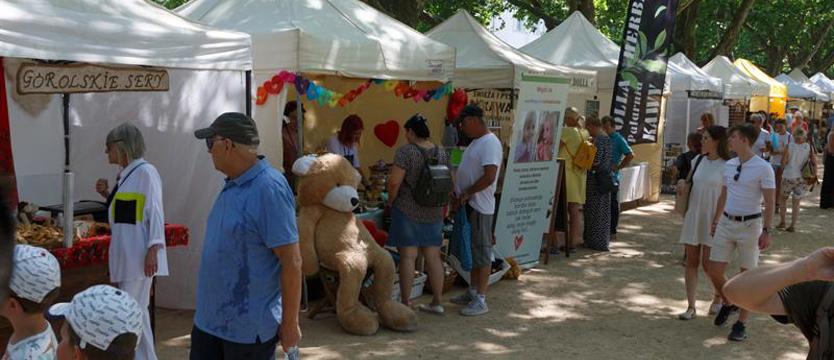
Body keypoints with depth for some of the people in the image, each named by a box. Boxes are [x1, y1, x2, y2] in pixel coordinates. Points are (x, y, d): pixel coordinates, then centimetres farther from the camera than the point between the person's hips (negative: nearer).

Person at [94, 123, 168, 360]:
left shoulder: (145, 172, -12)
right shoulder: (124, 175, 15)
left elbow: (154, 212, -17)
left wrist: (153, 249, -23)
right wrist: (108, 195, 9)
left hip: (139, 253, -9)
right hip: (124, 253, 9)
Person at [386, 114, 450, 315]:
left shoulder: (406, 151, -12)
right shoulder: (442, 154, 6)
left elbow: (394, 182, -17)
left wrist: (391, 201, -1)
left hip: (407, 210, -5)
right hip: (434, 213, 6)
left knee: (408, 256, -1)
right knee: (433, 257, 10)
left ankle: (406, 303, 3)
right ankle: (437, 303, 16)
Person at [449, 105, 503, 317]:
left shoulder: (490, 143, -16)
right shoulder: (476, 142, 15)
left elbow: (489, 177, -24)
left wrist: (465, 195, -18)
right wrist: (458, 194, 9)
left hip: (480, 206, -10)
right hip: (469, 205, 10)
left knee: (482, 252, -3)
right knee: (473, 250, 16)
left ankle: (481, 300, 2)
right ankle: (472, 293, 26)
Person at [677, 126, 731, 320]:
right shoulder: (698, 161, 6)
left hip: (714, 220, -5)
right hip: (694, 216, 5)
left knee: (708, 263, -2)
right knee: (691, 262, 3)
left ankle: (719, 296, 27)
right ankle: (691, 307, 8)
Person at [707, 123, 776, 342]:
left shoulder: (763, 168, -12)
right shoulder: (729, 165, 7)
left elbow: (770, 202, -11)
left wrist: (766, 231, -15)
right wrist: (715, 221, 21)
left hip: (749, 225, -5)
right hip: (726, 223, 6)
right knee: (714, 271, 4)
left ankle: (741, 324, 15)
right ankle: (728, 303, 33)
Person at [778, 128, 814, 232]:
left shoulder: (789, 146, -8)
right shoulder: (808, 147, -2)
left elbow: (783, 162, -8)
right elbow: (813, 163, -2)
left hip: (789, 176, -2)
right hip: (802, 177, 2)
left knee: (783, 199, 17)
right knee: (796, 202, 8)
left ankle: (782, 222, 18)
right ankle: (792, 225, 6)